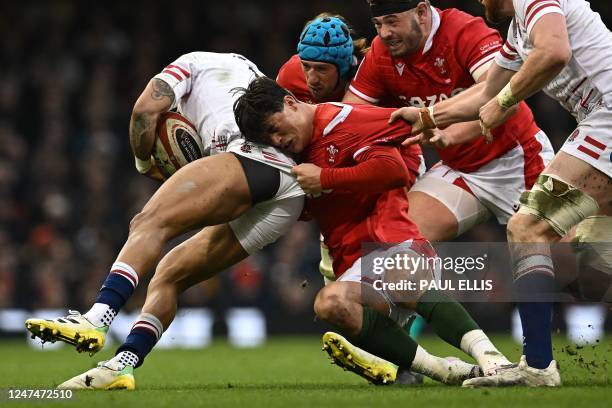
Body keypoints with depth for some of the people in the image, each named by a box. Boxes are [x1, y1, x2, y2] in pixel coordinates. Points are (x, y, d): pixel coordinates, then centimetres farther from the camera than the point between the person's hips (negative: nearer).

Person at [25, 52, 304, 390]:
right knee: (171, 274, 8)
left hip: (249, 159, -7)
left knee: (150, 223, -20)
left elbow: (146, 108, 9)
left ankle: (96, 320, -42)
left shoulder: (192, 63, 23)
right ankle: (122, 366, -8)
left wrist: (144, 163, 21)